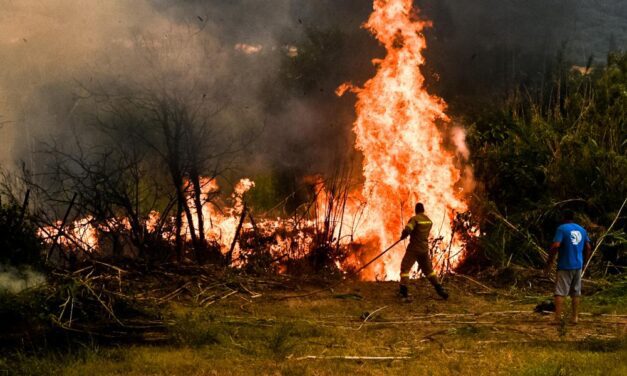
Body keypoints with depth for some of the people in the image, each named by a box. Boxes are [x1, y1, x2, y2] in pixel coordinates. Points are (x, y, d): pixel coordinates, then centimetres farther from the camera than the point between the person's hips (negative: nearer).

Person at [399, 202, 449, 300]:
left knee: (405, 268, -2)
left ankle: (403, 292, -14)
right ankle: (440, 289, 19)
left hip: (414, 248, -6)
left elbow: (407, 230, -27)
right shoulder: (429, 221, 5)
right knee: (428, 269, 19)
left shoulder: (415, 219, -15)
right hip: (424, 248, 6)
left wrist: (402, 236, -6)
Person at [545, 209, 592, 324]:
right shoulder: (582, 230, 10)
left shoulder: (562, 228, -9)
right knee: (576, 292, 11)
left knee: (560, 292, -4)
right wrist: (584, 262, 24)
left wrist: (549, 263, -13)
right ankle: (575, 317, 12)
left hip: (565, 266, -5)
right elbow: (588, 248, 13)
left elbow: (555, 246, -19)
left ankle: (558, 318, -10)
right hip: (578, 266, 5)